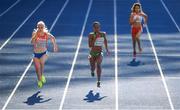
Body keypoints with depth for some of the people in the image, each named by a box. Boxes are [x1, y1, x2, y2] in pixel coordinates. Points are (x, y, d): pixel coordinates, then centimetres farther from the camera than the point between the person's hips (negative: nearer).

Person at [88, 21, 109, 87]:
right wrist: (95, 38, -28)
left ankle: (99, 81, -29)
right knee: (93, 68, 9)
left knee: (98, 64, -27)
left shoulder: (103, 34, -3)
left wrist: (107, 49, 27)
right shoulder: (91, 35, -10)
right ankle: (92, 70, 50)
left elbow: (105, 40, 20)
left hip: (99, 53, 0)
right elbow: (90, 45, -21)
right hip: (92, 53, 0)